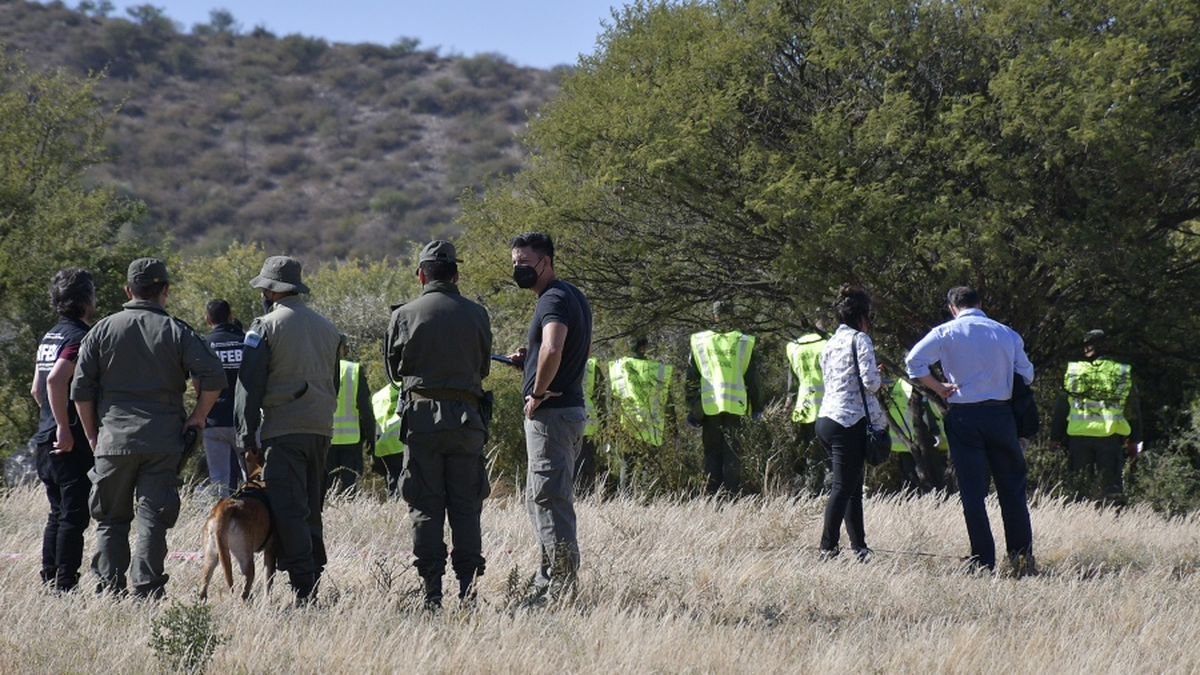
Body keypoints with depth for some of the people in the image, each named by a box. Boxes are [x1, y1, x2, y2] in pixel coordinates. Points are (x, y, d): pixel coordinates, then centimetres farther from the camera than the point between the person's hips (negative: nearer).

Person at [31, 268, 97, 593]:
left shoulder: (50, 336, 15)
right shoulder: (79, 336, -13)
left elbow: (37, 389, 22)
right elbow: (56, 379, -26)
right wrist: (64, 428, -23)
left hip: (45, 440, 9)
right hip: (73, 442, -9)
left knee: (58, 513, 16)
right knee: (74, 516, -5)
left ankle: (48, 580, 17)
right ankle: (65, 585, -5)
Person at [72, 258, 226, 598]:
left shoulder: (103, 330, 5)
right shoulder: (177, 332, 1)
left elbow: (81, 389, 4)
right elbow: (214, 377, -9)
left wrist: (92, 434, 13)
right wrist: (198, 416, 4)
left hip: (113, 439, 1)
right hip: (163, 441, -1)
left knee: (111, 519, 10)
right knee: (153, 518, 1)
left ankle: (109, 592, 6)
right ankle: (147, 591, -6)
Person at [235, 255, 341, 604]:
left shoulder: (266, 327, -5)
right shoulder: (327, 327, 16)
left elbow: (249, 386, -7)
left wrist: (248, 435, -3)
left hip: (283, 431, -7)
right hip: (321, 430, 7)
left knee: (288, 512, -8)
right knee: (311, 511, 15)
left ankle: (303, 591, -15)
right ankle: (316, 583, 15)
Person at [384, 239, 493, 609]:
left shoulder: (405, 315, -2)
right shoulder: (477, 315, 3)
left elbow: (395, 370, 8)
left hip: (422, 415, -1)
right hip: (466, 418, 1)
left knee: (425, 508, 3)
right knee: (466, 507, 6)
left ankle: (432, 592, 0)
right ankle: (468, 589, 1)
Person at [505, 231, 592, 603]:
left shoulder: (554, 300, -16)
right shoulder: (574, 296, 16)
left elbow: (552, 350, -34)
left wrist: (538, 393, -19)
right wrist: (529, 360, 16)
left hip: (550, 411, -11)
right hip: (571, 408, 11)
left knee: (550, 500, -9)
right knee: (539, 499, 18)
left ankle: (560, 589, -8)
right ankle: (548, 581, 23)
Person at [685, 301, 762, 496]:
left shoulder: (698, 342, 4)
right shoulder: (743, 342, 4)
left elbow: (691, 379, 5)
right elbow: (752, 377, 8)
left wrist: (692, 408, 10)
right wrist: (756, 406, 15)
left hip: (708, 406, 0)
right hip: (735, 405, 0)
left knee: (712, 452, 7)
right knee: (732, 452, 4)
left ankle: (713, 495, 4)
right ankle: (731, 494, -2)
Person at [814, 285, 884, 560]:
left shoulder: (831, 343, 17)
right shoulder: (859, 339, -7)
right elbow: (870, 381, -16)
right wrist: (879, 381, 6)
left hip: (826, 418, 8)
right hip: (850, 421, -8)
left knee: (852, 487, 12)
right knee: (843, 488, -8)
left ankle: (859, 547, 13)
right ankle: (828, 548, -11)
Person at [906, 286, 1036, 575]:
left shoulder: (946, 333, -2)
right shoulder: (1007, 334, 5)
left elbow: (914, 361, -12)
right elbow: (1026, 375, 8)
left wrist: (939, 388, -2)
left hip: (964, 417, -2)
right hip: (1001, 413, 2)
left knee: (972, 491, 2)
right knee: (1012, 489, 9)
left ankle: (983, 562, 0)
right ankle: (1022, 559, 7)